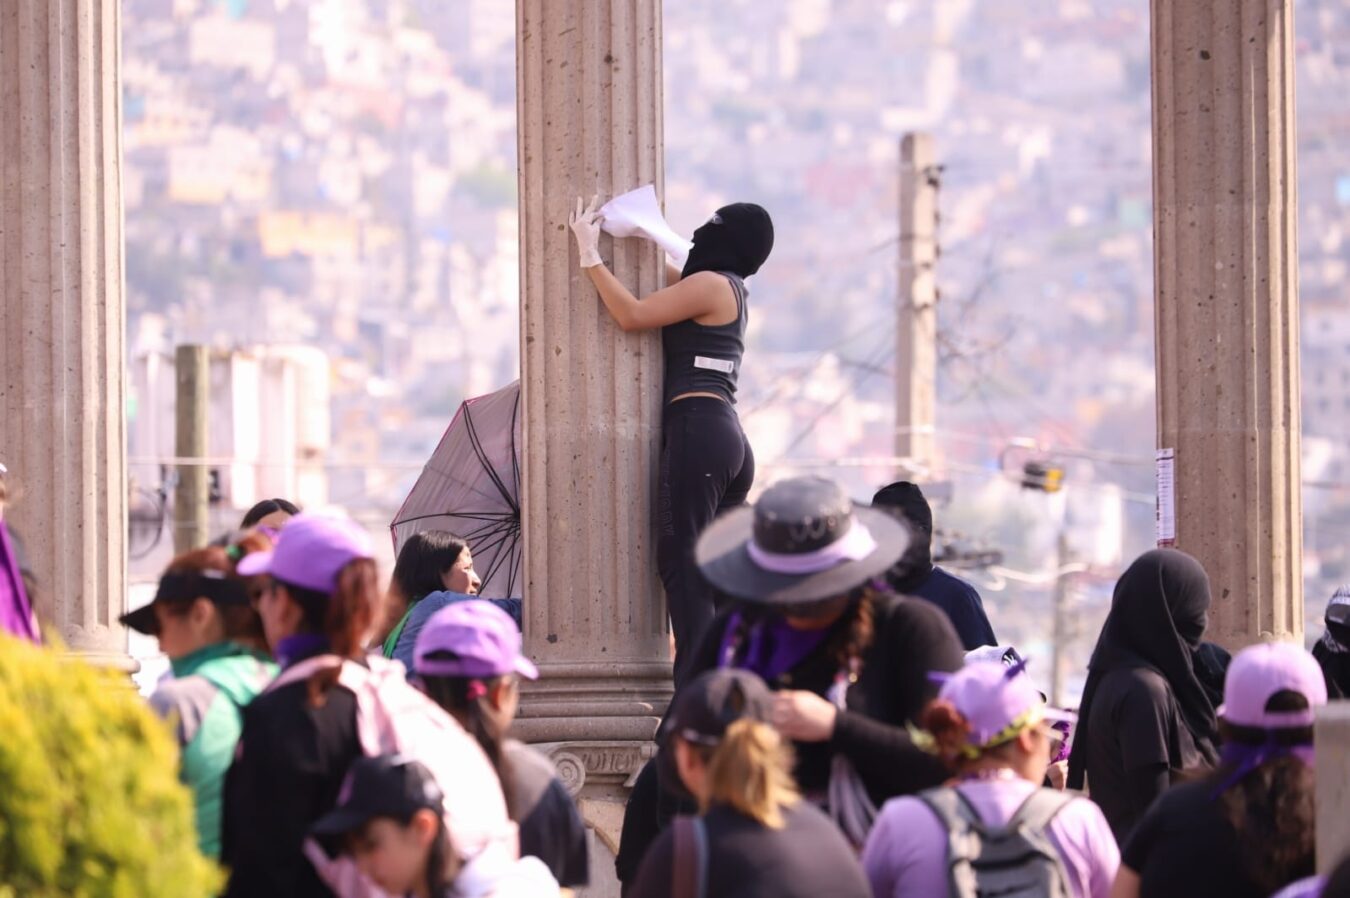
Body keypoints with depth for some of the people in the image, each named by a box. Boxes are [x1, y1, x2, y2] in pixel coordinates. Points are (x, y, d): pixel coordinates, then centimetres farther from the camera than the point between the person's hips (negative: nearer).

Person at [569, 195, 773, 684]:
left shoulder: (710, 284, -4)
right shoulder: (732, 291, 22)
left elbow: (632, 314, -11)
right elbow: (668, 278, 36)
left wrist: (590, 255, -4)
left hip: (697, 432, -9)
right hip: (732, 441, 9)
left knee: (682, 563, -13)